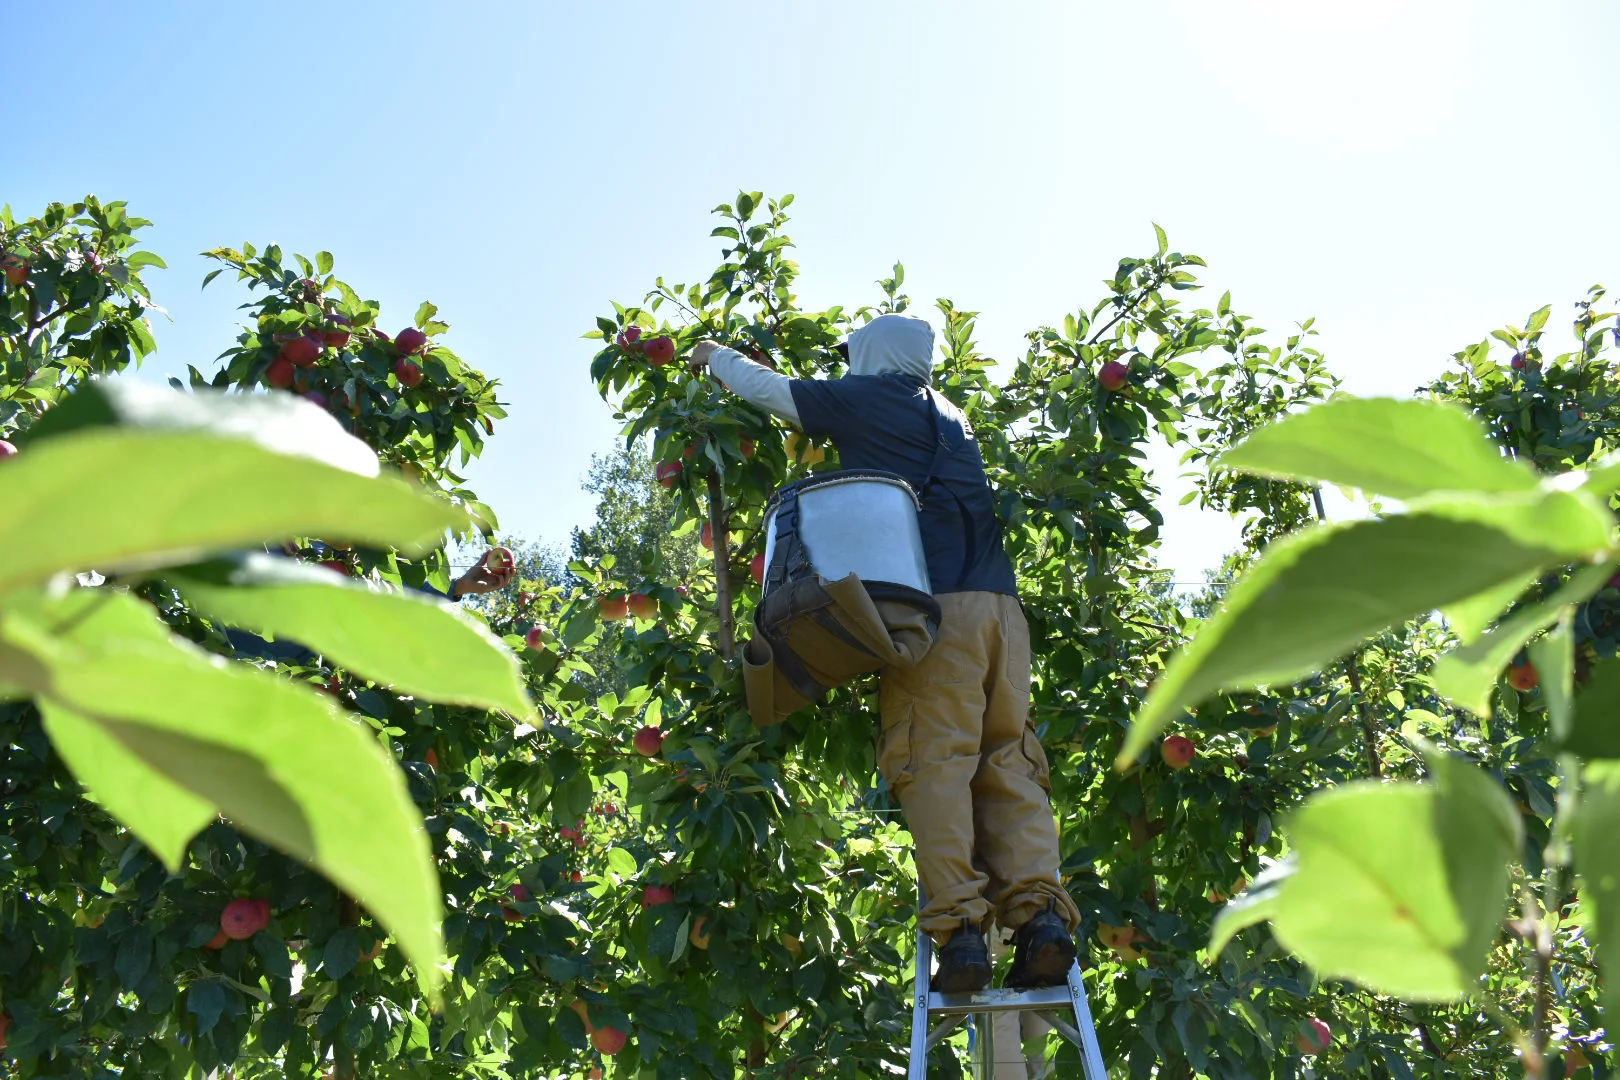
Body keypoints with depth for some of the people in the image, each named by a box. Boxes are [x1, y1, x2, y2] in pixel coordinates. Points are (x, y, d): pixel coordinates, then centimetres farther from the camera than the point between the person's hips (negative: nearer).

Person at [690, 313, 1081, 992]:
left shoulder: (862, 398, 11)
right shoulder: (947, 415, 29)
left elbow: (765, 389, 23)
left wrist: (715, 356, 43)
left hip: (934, 604, -6)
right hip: (1000, 603, 6)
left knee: (933, 761, -9)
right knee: (1007, 761, 0)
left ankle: (960, 929, -16)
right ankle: (1040, 912, -13)